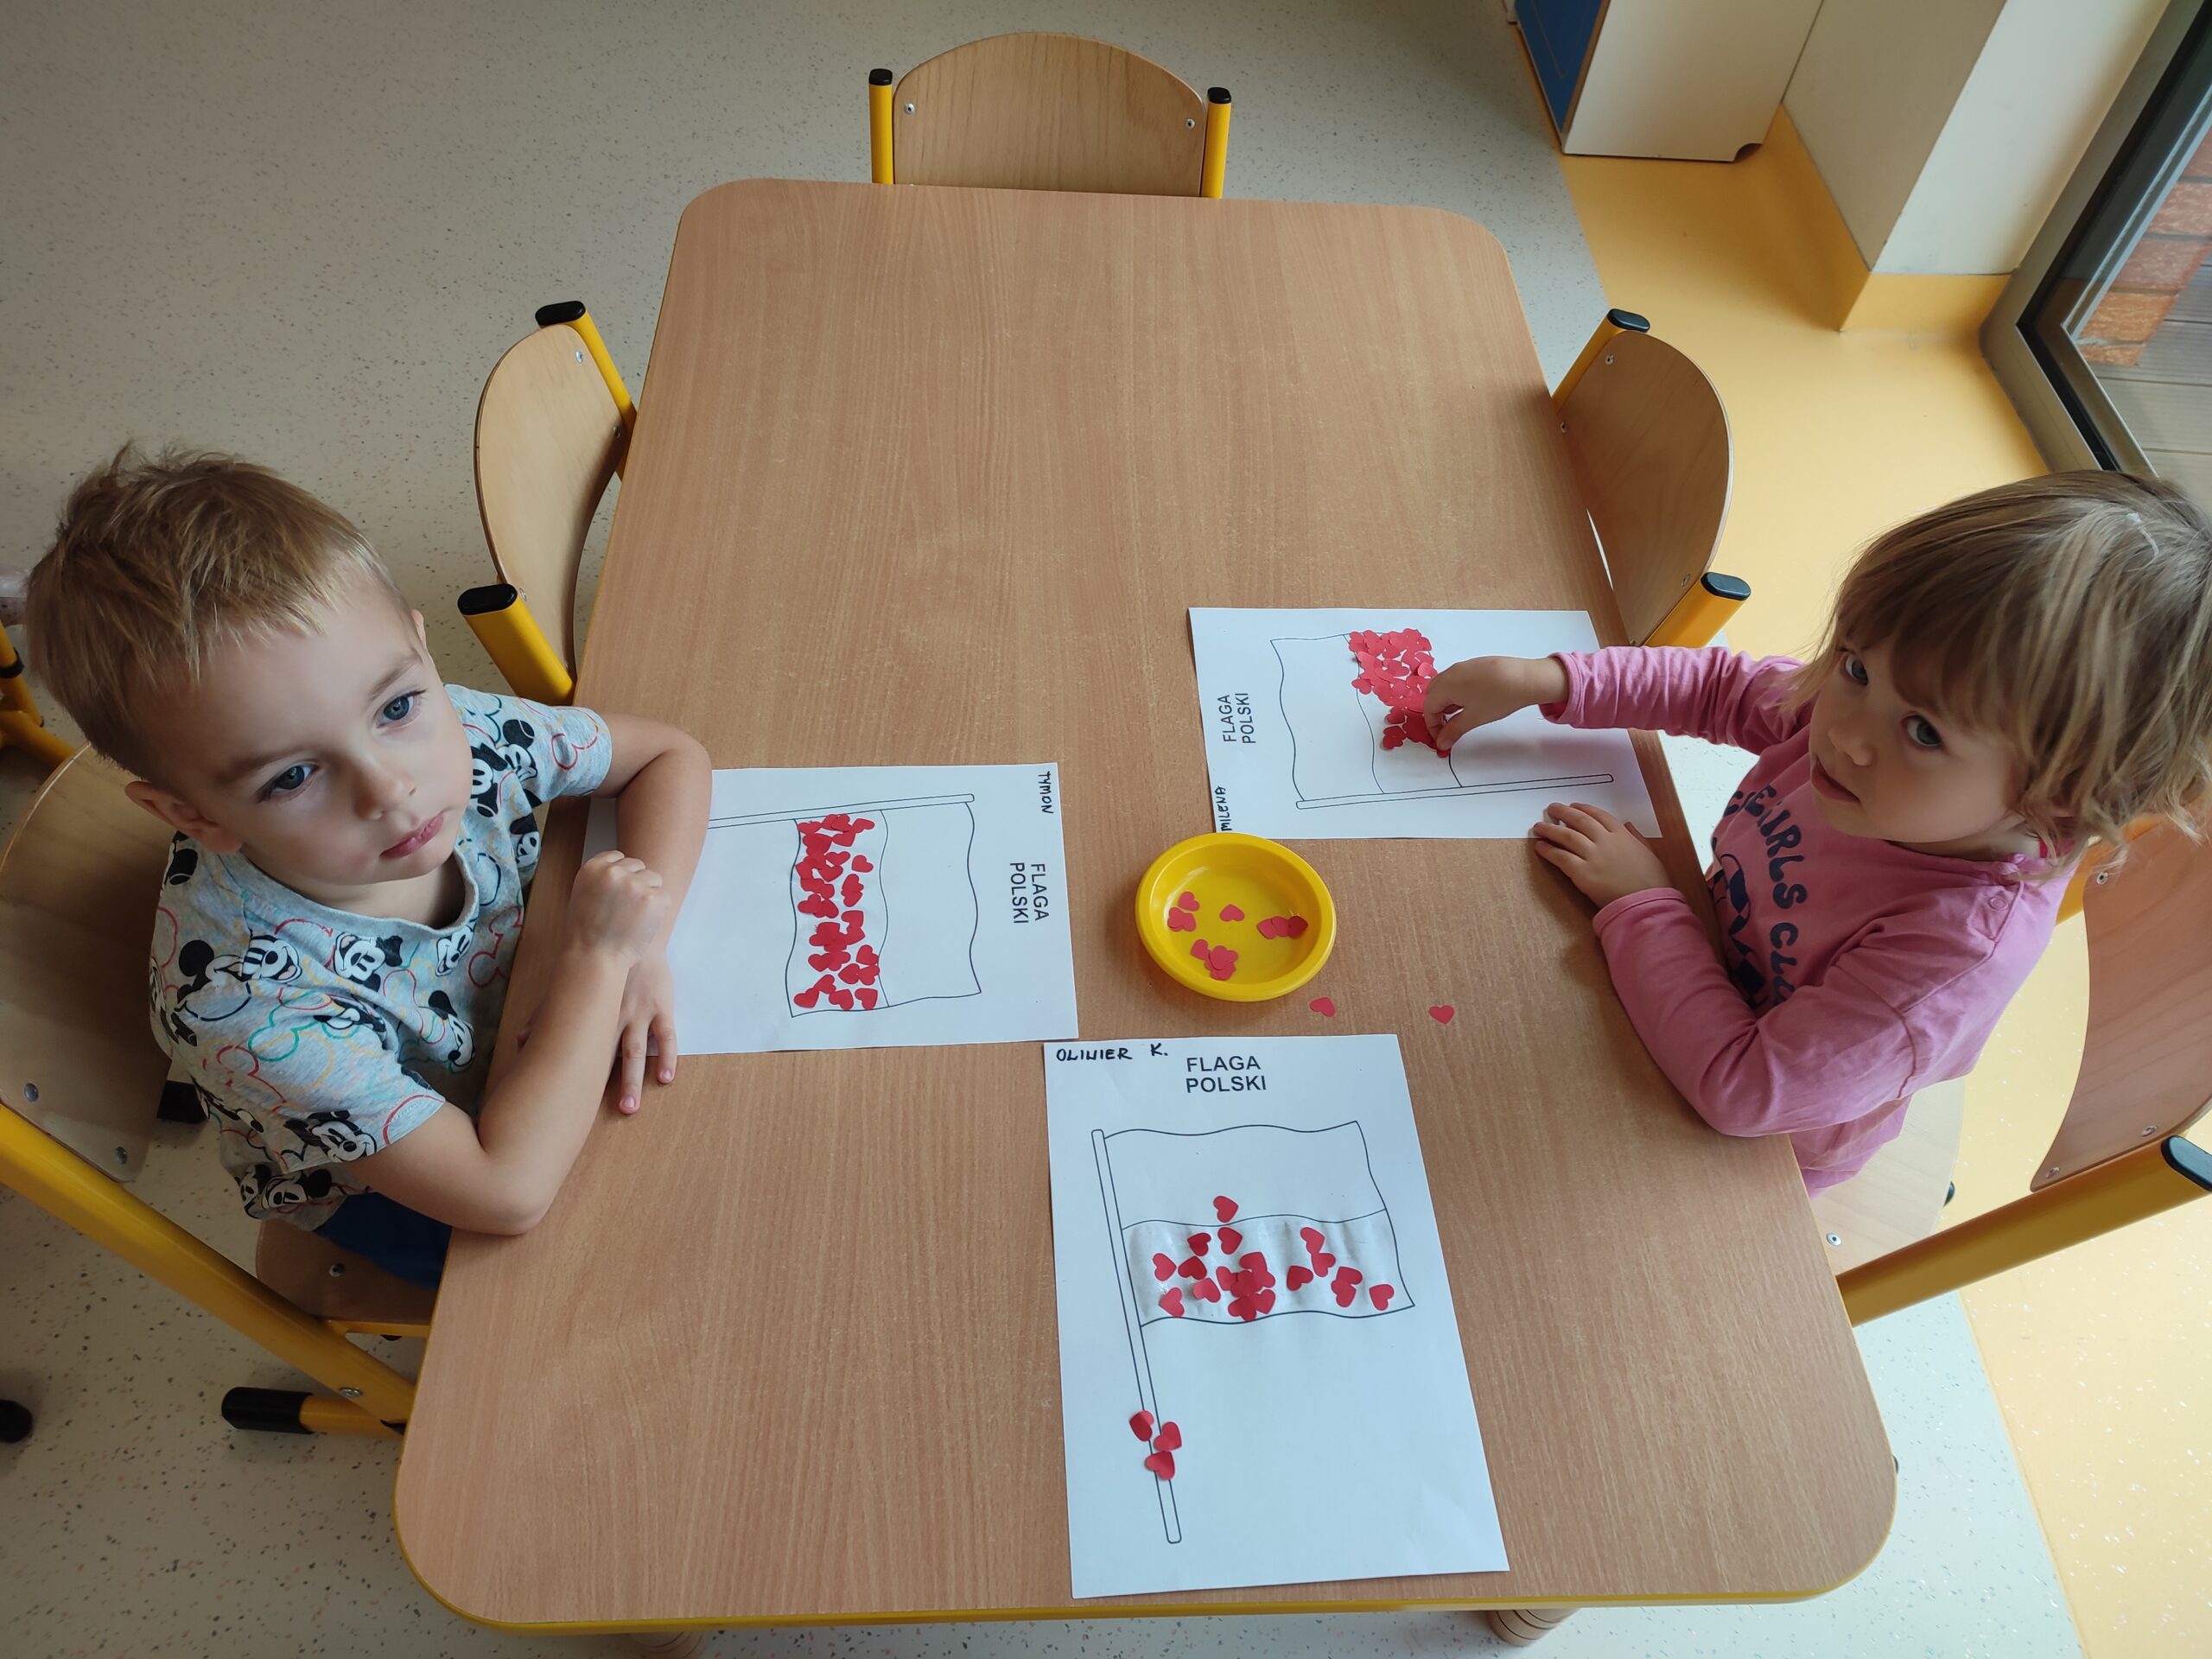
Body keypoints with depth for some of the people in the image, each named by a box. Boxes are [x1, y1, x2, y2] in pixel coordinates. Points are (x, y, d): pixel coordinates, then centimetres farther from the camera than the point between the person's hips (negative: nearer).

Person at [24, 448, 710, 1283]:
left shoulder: (465, 731, -29)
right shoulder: (239, 998, -41)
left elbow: (670, 752, -13)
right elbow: (505, 1189, -40)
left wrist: (640, 943, -28)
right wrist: (598, 958, -35)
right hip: (376, 1197, -4)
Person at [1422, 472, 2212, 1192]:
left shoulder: (1966, 945, -43)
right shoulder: (1866, 705, -26)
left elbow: (1744, 1090, -40)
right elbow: (1724, 685, -6)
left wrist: (1642, 901, -32)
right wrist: (1543, 680, -16)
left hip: (1771, 1152, -5)